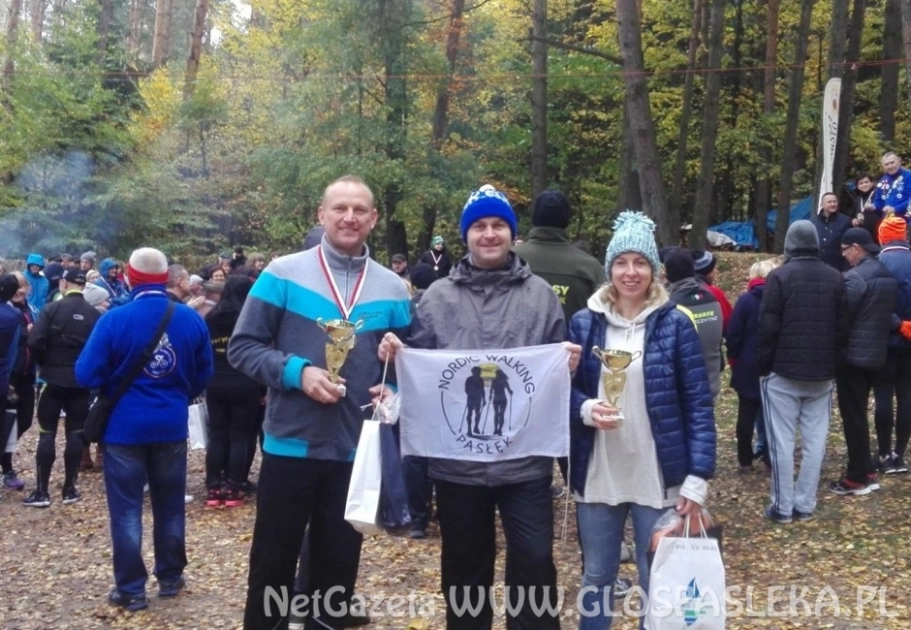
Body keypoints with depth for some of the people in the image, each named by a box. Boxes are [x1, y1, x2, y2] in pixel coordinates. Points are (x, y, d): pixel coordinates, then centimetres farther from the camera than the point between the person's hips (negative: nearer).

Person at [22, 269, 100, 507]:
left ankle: (42, 492, 3)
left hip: (55, 378, -2)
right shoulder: (95, 314, 0)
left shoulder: (53, 308, -8)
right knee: (75, 433, 7)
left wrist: (45, 362, 2)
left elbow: (34, 342, -16)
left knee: (47, 433, 3)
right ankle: (69, 489, 10)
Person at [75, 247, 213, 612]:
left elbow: (87, 376, -13)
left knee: (127, 510, 5)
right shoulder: (191, 319, -3)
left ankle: (131, 590, 10)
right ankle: (170, 578, 26)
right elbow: (204, 375, 5)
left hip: (125, 427, -3)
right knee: (170, 505, 16)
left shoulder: (114, 320, -15)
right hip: (172, 425, 3)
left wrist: (114, 388, 9)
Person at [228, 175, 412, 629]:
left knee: (338, 567, 14)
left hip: (356, 451, 3)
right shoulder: (283, 274, -4)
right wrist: (297, 371, -18)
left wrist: (393, 390, -7)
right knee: (272, 564, 9)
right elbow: (242, 347, -5)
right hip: (289, 446, -2)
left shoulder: (392, 290, 6)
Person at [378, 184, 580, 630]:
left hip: (525, 461, -1)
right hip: (457, 462, 1)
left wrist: (569, 365, -12)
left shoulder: (540, 295, 6)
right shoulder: (438, 296, 6)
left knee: (534, 563, 2)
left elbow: (558, 369, 10)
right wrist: (395, 356, -12)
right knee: (465, 568, 15)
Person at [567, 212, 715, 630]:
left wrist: (697, 478, -12)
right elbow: (564, 390, 6)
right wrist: (586, 409, -17)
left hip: (658, 480, -2)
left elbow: (699, 405, -5)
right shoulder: (585, 322, 1)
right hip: (597, 478, 2)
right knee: (596, 578, 15)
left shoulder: (675, 324, -4)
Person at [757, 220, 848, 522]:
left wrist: (763, 367, -3)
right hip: (822, 373, 4)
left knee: (782, 441, 1)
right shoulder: (835, 278, 6)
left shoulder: (779, 276, -9)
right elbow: (842, 328, 8)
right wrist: (831, 362, 15)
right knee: (815, 441, 8)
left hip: (783, 372, -4)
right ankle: (805, 504, 11)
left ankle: (782, 506, 3)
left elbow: (768, 327, -11)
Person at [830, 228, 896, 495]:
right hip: (876, 354, 8)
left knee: (852, 416, -1)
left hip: (852, 355, -8)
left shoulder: (854, 277, -19)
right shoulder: (888, 275, 8)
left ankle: (858, 477, 4)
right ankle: (866, 471, 23)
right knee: (860, 413, 18)